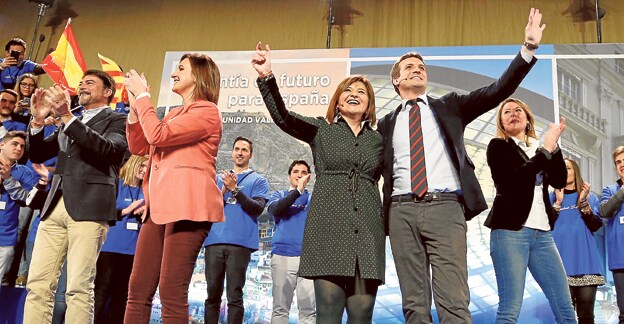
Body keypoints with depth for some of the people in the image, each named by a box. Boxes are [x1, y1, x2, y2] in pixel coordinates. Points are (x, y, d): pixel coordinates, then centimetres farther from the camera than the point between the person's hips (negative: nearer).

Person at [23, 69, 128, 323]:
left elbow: (107, 149, -14)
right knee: (37, 284, 2)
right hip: (55, 207, 6)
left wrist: (67, 116, -18)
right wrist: (38, 121, 3)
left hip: (89, 208, -6)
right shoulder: (69, 123, 26)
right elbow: (38, 155, 21)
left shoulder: (117, 121, 7)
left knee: (79, 287, -9)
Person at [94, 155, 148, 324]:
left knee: (122, 295, 6)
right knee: (102, 291, -4)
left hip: (133, 249, 4)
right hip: (112, 246, -4)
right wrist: (126, 210, -9)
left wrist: (146, 212, -4)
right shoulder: (116, 184, 5)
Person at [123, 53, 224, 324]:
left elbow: (157, 135, -14)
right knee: (138, 289, 6)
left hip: (187, 207, -9)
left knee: (172, 290, -11)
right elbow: (139, 147, 23)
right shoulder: (175, 115, 25)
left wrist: (142, 95, -2)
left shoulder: (206, 111, -4)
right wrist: (134, 106, 14)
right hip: (160, 206, 9)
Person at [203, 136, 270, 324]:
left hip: (240, 243, -3)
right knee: (213, 294, 4)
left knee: (234, 296, -4)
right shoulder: (219, 178, 21)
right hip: (214, 241, 3)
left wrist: (235, 189, -10)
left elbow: (257, 208, -3)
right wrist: (223, 191, -5)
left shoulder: (258, 180, 11)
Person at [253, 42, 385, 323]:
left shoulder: (378, 140, 18)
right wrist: (267, 77, -20)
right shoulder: (321, 129, 10)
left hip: (368, 231, 3)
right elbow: (282, 116, -5)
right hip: (329, 227, -2)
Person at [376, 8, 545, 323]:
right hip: (402, 212, 2)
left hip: (445, 207, -2)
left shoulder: (448, 106, 16)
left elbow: (498, 91, 6)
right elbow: (377, 168, 18)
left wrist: (529, 48, -3)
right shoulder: (387, 123, 19)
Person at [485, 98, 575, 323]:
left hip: (542, 232, 6)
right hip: (510, 230, -5)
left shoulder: (539, 147, 18)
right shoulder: (498, 146, 4)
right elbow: (514, 178, -14)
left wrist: (554, 146, -5)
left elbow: (559, 181, 5)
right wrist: (546, 149, -8)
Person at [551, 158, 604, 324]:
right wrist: (558, 202, -6)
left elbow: (595, 226, 0)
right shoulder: (552, 197, 12)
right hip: (561, 262, 0)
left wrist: (583, 202, -8)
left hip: (585, 261, 0)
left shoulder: (590, 196, 12)